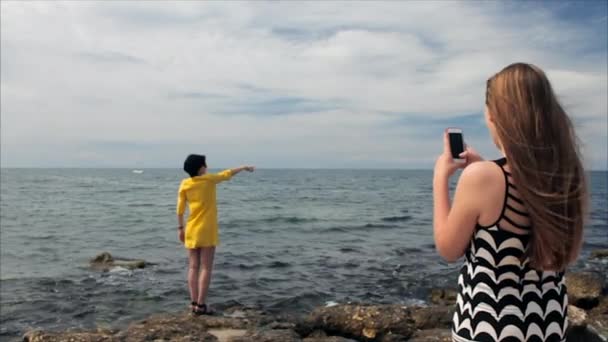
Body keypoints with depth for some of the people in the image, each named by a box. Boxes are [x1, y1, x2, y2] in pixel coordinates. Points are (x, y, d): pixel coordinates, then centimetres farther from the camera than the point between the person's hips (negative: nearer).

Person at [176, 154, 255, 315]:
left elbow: (180, 208, 4)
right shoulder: (209, 179, -7)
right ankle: (201, 304, -2)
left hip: (191, 231, 4)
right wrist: (243, 167, 23)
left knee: (193, 267, 9)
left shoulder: (184, 184, 2)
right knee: (206, 268, -1)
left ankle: (194, 302, 10)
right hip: (207, 231, -4)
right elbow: (227, 174, 8)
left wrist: (180, 227, 13)